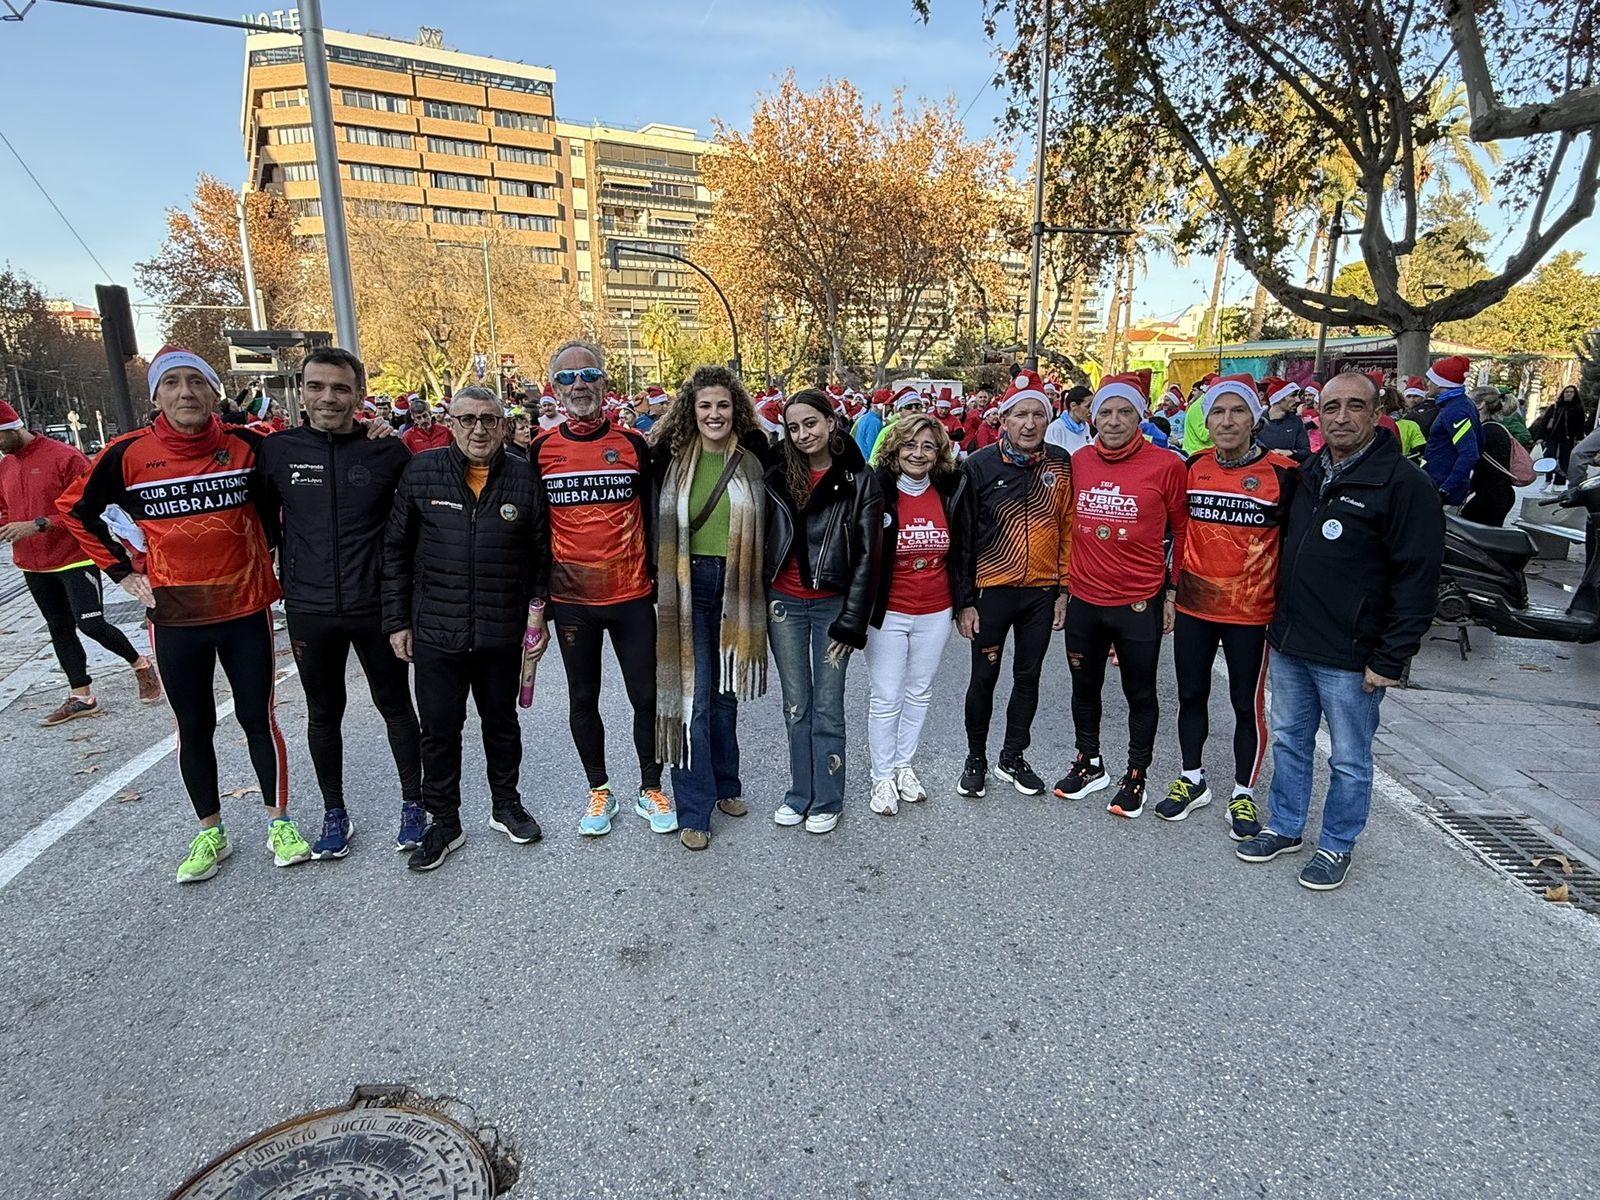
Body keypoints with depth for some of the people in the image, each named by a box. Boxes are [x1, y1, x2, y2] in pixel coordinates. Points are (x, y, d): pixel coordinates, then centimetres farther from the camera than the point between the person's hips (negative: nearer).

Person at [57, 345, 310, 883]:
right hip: (174, 619, 1)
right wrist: (121, 571, 4)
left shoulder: (246, 446, -7)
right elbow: (76, 510, 10)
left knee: (258, 719, 9)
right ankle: (210, 833, 28)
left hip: (245, 610, -1)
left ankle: (279, 822, 24)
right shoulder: (128, 454, -5)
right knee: (194, 728, 12)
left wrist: (271, 549, 4)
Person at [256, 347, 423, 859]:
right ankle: (334, 813, 30)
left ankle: (413, 805, 26)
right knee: (323, 714, 14)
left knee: (396, 706, 10)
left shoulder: (387, 450, -5)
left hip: (377, 606, -2)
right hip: (308, 609, 2)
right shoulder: (277, 450, 0)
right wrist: (280, 570, 7)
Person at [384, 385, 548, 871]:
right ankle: (443, 823, 26)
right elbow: (395, 549, 2)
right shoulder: (421, 472, -2)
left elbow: (541, 555, 4)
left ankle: (506, 806, 35)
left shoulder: (524, 477, -2)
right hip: (435, 632, 0)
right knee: (439, 730, 8)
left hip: (502, 633, 1)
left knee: (502, 721, 16)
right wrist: (396, 621, 1)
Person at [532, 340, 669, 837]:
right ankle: (599, 790, 30)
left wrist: (658, 583, 1)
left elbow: (653, 516, 4)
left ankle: (650, 788, 25)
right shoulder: (542, 450, 1)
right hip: (571, 600, 1)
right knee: (583, 699, 12)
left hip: (631, 596, -1)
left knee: (646, 697, 6)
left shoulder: (633, 443, 0)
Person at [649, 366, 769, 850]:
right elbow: (657, 521, 6)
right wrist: (659, 585, 1)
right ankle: (694, 810, 11)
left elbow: (766, 528, 10)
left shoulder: (753, 458, 2)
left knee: (725, 691, 15)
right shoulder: (671, 457, 0)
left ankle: (725, 785, 33)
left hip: (735, 590, 2)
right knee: (692, 697, -1)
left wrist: (761, 586, 4)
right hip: (686, 588, -1)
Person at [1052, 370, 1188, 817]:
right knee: (1084, 688, 17)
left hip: (1140, 604, -3)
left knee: (1140, 694, 12)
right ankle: (1089, 763, 37)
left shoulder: (1166, 466, -9)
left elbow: (1182, 532, 0)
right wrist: (1063, 585, 11)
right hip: (1084, 600, 4)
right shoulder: (1079, 461, 1)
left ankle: (1137, 775, 30)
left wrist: (1172, 593, -1)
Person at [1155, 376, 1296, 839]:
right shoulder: (1194, 468, 1)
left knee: (1247, 704, 8)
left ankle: (1244, 793, 25)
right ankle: (1192, 779, 32)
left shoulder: (1281, 472, -9)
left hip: (1250, 610, -3)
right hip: (1193, 605, 4)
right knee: (1191, 694, 14)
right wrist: (1172, 586, 11)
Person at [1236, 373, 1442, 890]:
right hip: (1289, 645, 7)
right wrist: (1280, 624, 14)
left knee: (1349, 760, 9)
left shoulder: (1404, 484, -12)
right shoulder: (1308, 474, 9)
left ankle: (1337, 846, 27)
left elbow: (1417, 580, -15)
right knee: (1289, 742, 18)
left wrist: (1390, 661, -16)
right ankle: (1284, 828, 34)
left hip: (1350, 658, -6)